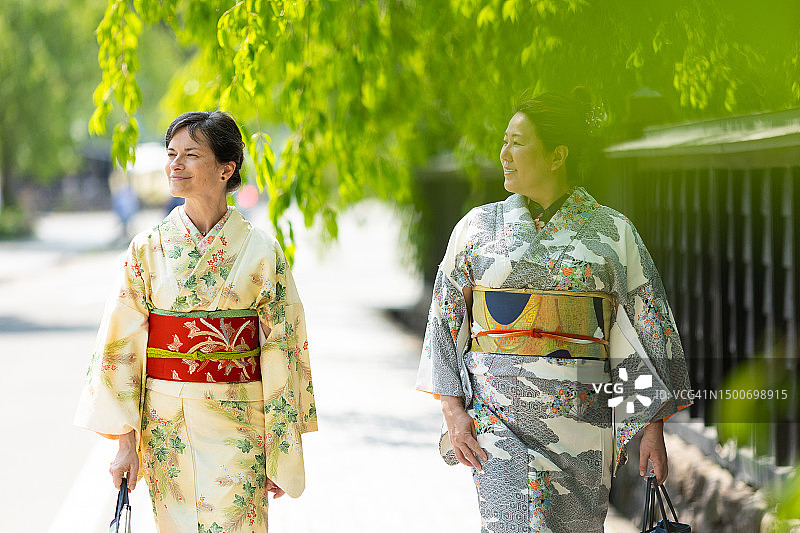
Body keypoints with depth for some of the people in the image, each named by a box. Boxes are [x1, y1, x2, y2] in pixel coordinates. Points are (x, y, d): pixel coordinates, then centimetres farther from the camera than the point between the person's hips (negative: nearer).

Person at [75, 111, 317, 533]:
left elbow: (282, 353, 0)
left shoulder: (261, 252, -2)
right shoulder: (148, 249, 0)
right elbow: (121, 347, 0)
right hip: (166, 429, 1)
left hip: (238, 429, -1)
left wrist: (282, 450, -2)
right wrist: (125, 441, -6)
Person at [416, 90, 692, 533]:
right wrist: (454, 412, -3)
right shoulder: (477, 227, 6)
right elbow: (446, 319, 6)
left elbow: (648, 330, 3)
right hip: (498, 414, 0)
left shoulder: (613, 232, 3)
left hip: (581, 419, 0)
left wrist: (653, 429, -2)